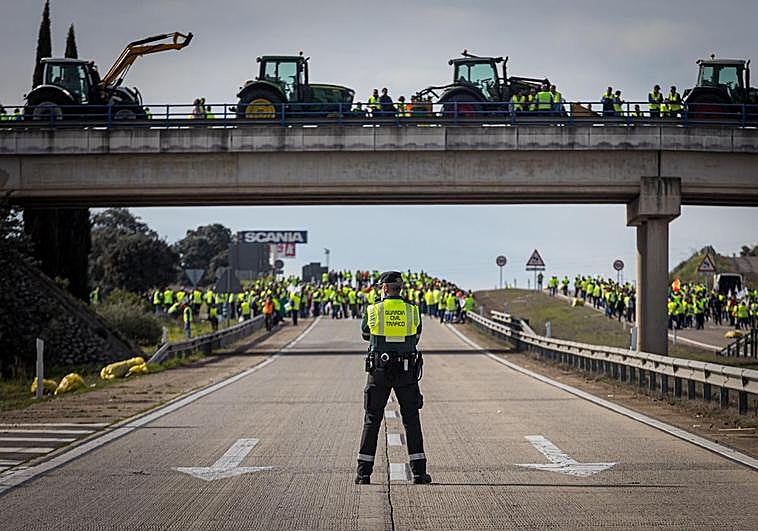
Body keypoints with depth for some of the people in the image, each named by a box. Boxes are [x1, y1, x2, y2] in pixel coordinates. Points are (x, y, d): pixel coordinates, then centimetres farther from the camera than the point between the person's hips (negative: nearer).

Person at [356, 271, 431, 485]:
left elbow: (365, 335, 14)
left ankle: (364, 472, 6)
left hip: (380, 371, -1)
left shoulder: (373, 311, -4)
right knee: (411, 420, 8)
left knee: (372, 420, 7)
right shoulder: (413, 311, 0)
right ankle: (419, 471, 4)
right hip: (407, 371, 1)